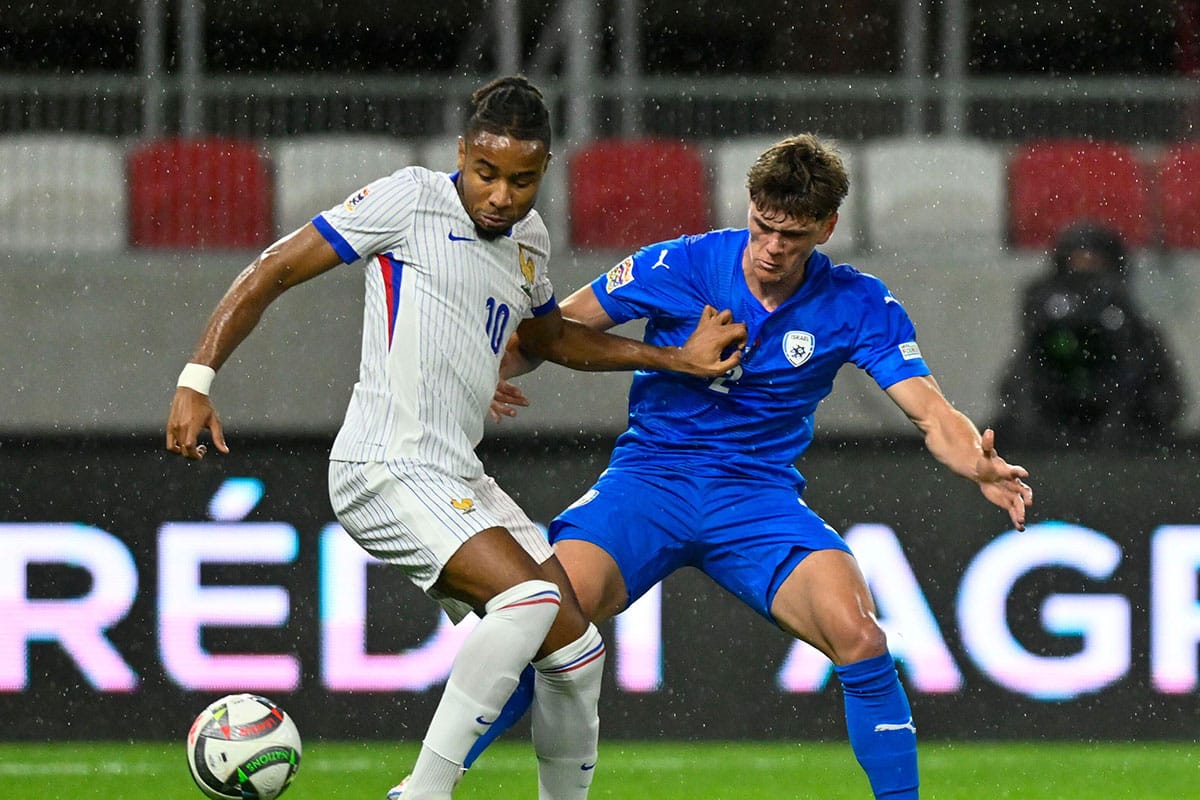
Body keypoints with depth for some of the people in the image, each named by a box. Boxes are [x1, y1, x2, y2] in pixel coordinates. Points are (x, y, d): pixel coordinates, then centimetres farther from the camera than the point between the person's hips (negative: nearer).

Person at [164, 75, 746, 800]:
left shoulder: (530, 239, 16)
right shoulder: (411, 201, -7)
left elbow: (549, 337, 37)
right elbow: (272, 273, -5)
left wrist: (676, 358, 31)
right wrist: (198, 378, -14)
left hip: (460, 480, 8)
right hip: (386, 469, -8)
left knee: (576, 652, 5)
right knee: (530, 597, -27)